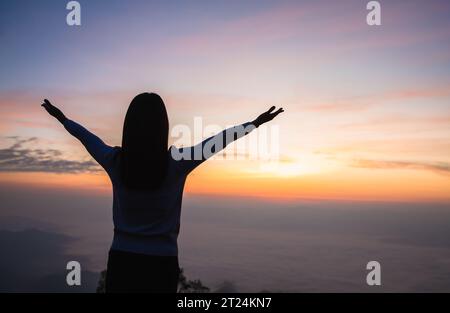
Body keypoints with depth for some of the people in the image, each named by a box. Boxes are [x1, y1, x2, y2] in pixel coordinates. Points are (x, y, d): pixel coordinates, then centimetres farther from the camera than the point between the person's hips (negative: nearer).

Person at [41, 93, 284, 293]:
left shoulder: (115, 161, -8)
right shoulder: (177, 162, -13)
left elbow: (86, 136, 11)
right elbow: (219, 140, -2)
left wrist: (61, 118, 30)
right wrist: (256, 123, 11)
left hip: (121, 259, 2)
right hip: (162, 262, -1)